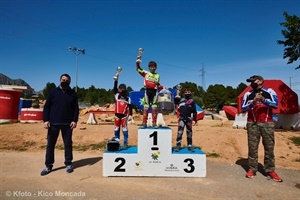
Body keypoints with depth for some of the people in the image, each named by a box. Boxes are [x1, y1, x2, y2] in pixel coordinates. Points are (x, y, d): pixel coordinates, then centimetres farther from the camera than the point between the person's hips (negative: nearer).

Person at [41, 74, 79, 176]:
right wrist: (46, 120, -6)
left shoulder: (73, 94, 7)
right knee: (50, 145, 6)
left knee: (68, 144, 7)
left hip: (67, 124, 0)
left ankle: (68, 164, 19)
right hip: (53, 123, 1)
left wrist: (75, 120, -8)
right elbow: (47, 107, 4)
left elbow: (76, 108, 4)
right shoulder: (53, 92, 6)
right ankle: (48, 166, 18)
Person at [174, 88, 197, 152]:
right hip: (181, 118, 0)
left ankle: (190, 146, 15)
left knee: (189, 132, 6)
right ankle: (178, 145, -2)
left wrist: (194, 120, 0)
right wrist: (176, 98, 7)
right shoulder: (181, 99, 15)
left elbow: (194, 111, 7)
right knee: (180, 132, -7)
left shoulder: (192, 101, 11)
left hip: (189, 119, 0)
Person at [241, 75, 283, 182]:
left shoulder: (269, 92, 4)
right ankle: (252, 169, 11)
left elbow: (275, 104, -8)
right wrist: (253, 103, -14)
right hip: (252, 124, 1)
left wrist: (263, 100, -21)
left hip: (267, 124, -1)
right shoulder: (248, 94, 8)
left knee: (269, 147, 5)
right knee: (252, 147, 3)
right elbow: (243, 108, 1)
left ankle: (270, 170, 15)